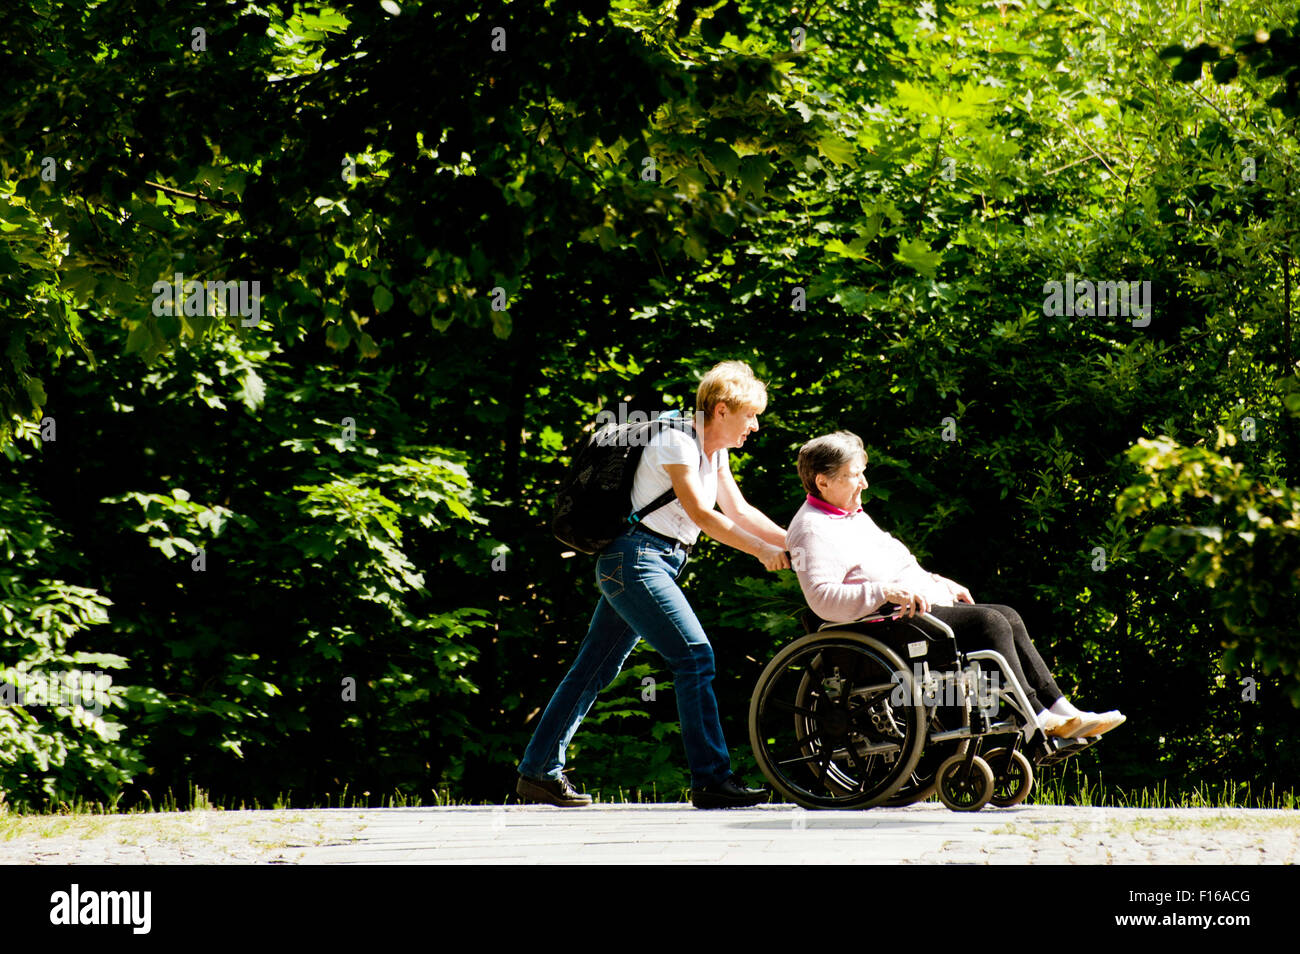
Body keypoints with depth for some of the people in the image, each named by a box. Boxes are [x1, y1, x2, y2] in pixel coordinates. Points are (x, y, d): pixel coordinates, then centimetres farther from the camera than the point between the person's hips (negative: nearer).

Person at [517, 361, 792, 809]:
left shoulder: (714, 453, 15)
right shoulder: (676, 442, -14)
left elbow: (739, 511, 18)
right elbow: (701, 514, -19)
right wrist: (762, 550, -18)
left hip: (657, 565, 10)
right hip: (636, 557, -10)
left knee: (594, 669, 10)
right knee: (694, 655, -16)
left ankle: (539, 771, 14)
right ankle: (711, 779, -17)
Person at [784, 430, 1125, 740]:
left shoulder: (853, 516, 23)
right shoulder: (813, 530, -13)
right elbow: (822, 597, -27)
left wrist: (936, 583, 20)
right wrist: (887, 592, -32)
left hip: (922, 606, 11)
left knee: (1007, 617, 0)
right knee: (989, 622, -21)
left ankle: (1063, 714, -4)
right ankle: (1036, 719, -20)